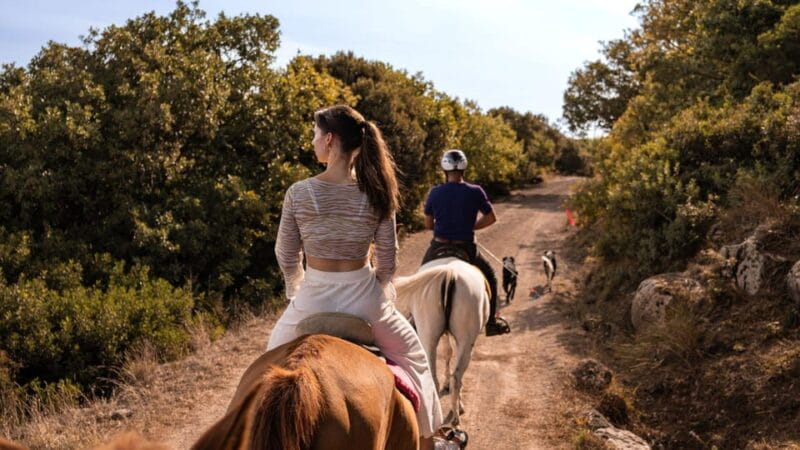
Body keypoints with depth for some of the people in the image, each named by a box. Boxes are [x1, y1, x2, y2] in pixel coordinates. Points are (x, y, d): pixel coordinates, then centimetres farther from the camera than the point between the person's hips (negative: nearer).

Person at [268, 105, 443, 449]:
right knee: (412, 357, 26)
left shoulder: (299, 193, -12)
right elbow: (387, 260, -3)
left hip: (314, 298, 0)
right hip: (364, 297, 1)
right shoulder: (375, 193, -9)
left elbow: (287, 257, -2)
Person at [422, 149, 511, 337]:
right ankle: (492, 322, 23)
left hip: (439, 247, 1)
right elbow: (491, 218, 0)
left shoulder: (435, 193, -6)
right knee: (490, 277, 23)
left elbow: (428, 224, 2)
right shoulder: (475, 192, -9)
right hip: (466, 249, -1)